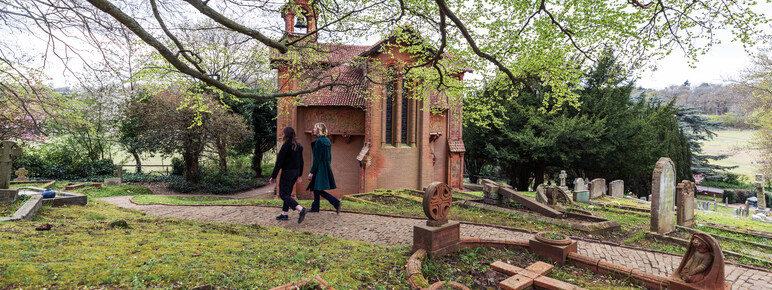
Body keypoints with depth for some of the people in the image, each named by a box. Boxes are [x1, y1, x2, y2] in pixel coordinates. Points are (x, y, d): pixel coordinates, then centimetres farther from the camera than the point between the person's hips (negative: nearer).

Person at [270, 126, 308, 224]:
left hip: (287, 172, -8)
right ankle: (284, 214, 24)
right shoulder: (299, 146, 6)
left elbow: (279, 163, -16)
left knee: (283, 194, -5)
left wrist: (273, 176, -11)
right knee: (288, 193, 18)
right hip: (296, 172, 8)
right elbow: (301, 162, 13)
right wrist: (299, 175, 22)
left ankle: (301, 209, -23)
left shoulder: (286, 146, -17)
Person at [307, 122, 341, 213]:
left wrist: (311, 172, -17)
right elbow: (329, 156, 15)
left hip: (319, 168, -9)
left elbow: (317, 158, -19)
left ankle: (336, 203, -13)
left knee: (318, 190, -7)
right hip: (326, 168, 9)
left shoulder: (319, 141, -16)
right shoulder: (327, 141, 11)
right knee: (315, 189, 16)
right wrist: (327, 168, 23)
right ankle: (315, 208, 23)